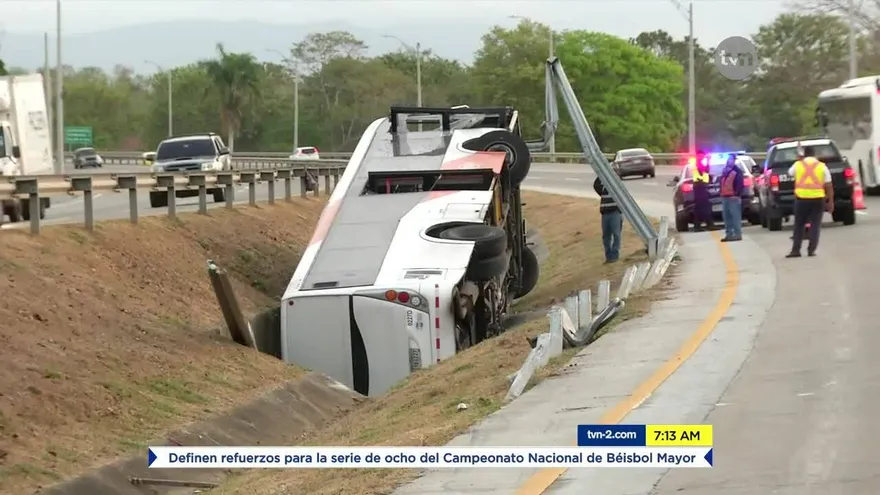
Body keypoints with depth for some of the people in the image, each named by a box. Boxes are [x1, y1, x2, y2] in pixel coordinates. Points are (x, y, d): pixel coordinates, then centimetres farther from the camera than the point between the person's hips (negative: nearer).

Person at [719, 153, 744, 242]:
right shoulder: (724, 171, 21)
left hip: (733, 197, -8)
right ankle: (729, 234, 14)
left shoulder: (737, 171, -4)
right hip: (724, 197, 9)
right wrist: (721, 193, 19)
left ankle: (737, 234, -8)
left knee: (735, 216, -8)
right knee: (727, 217, 9)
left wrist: (737, 194, -18)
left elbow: (740, 184, -11)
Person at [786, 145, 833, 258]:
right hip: (818, 198, 0)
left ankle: (795, 250, 7)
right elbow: (828, 186, 0)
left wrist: (799, 159, 28)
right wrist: (830, 202, 5)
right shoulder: (822, 166, 2)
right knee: (815, 225, 5)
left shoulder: (798, 165, 2)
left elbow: (790, 173, 25)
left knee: (799, 225, 10)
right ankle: (811, 250, -1)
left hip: (801, 198, 0)